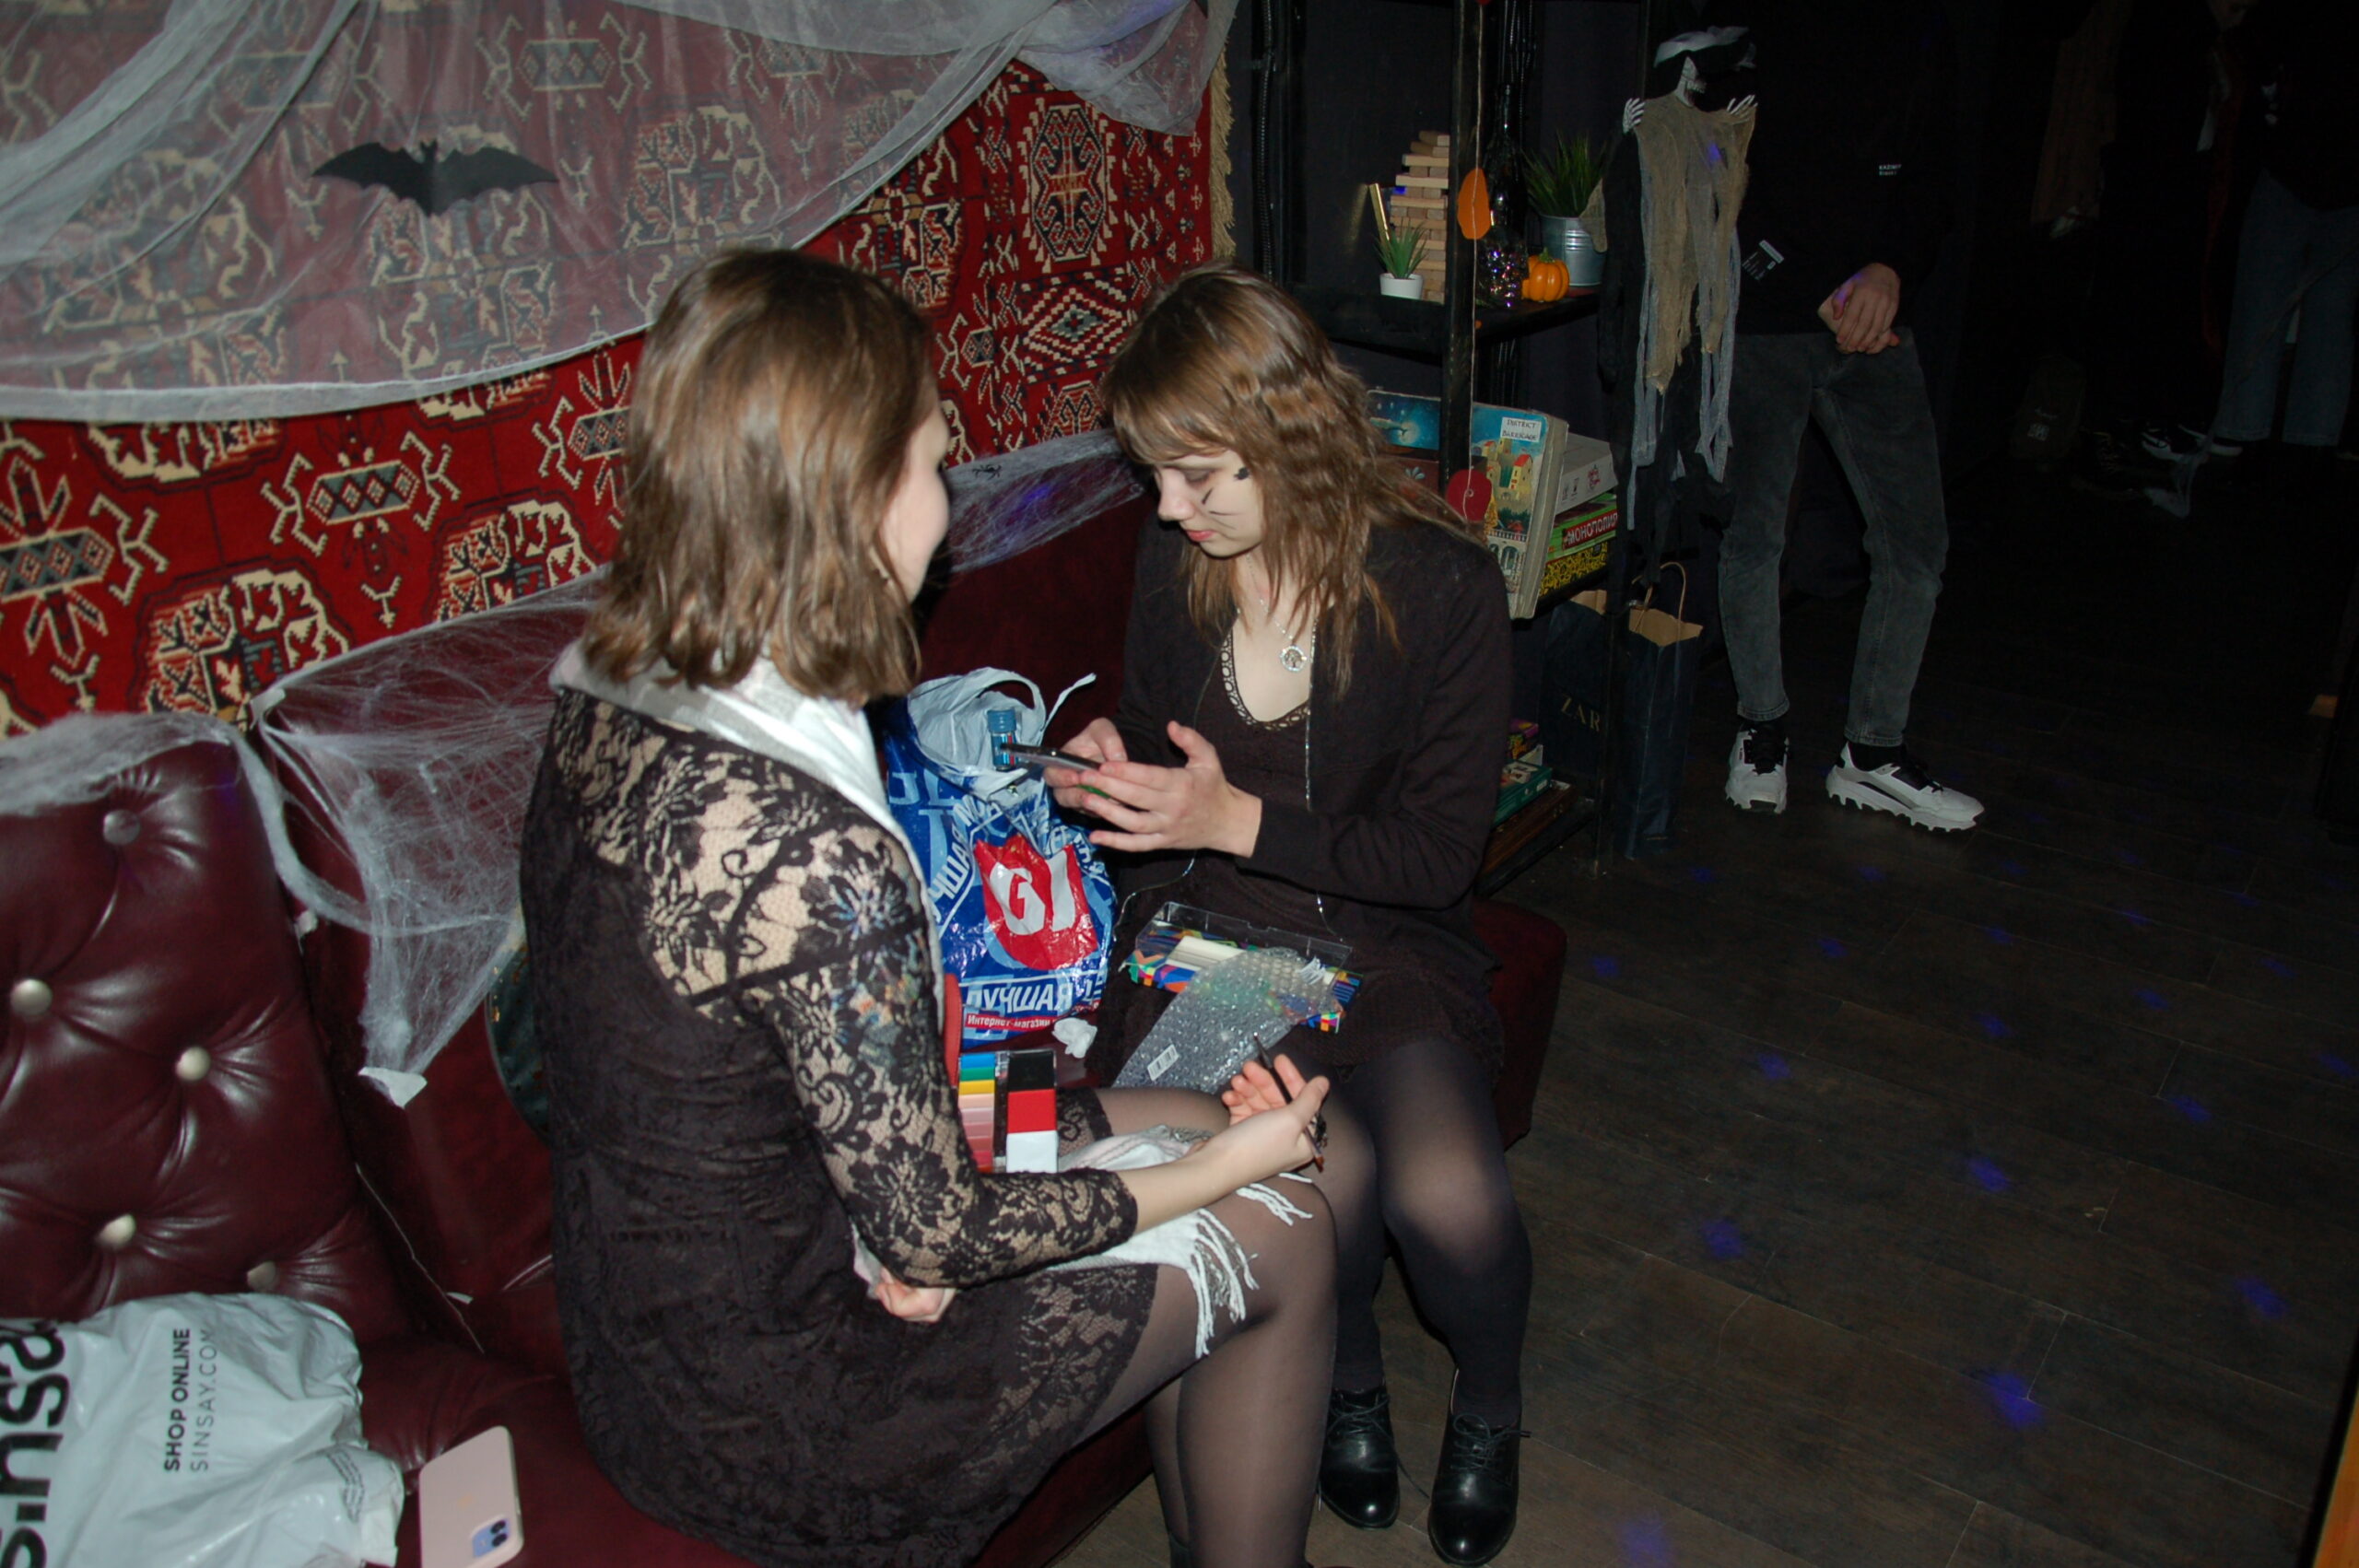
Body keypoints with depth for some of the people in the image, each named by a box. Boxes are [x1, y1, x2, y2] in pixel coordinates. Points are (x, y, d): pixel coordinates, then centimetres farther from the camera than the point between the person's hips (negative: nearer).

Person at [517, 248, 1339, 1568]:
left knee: (1187, 1122, 18)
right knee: (1283, 1236, 8)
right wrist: (1222, 1169, -8)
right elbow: (937, 1235, -22)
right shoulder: (814, 861, -35)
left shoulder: (608, 705, -8)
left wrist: (895, 1204, -6)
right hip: (778, 1422, -7)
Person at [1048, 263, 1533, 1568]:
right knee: (1324, 1172, -26)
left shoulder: (1441, 585, -12)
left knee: (1447, 1191, -25)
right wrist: (1112, 776, -8)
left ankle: (1490, 1407, 14)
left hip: (1382, 939, -1)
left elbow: (1440, 852, -11)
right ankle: (1350, 1380, 13)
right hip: (1201, 936, 2)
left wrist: (1238, 820, -20)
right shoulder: (1174, 560, 0)